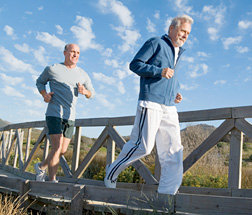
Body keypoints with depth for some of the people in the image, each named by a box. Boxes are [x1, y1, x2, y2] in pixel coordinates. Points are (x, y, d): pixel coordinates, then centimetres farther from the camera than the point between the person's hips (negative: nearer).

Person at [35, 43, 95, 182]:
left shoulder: (82, 75, 9)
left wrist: (85, 91, -8)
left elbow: (91, 93, 16)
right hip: (54, 114, -5)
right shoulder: (52, 69, 0)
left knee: (63, 150, 8)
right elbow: (40, 82, 15)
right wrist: (44, 94, -5)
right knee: (57, 147, -16)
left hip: (70, 116, 5)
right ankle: (52, 180, -8)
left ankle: (41, 167, 31)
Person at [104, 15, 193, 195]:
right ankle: (112, 172, 11)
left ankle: (167, 194, 2)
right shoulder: (156, 43, 3)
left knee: (174, 150, -1)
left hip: (169, 107, 8)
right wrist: (160, 71, -16)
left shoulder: (177, 52, 26)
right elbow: (135, 64, -4)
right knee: (143, 146, -10)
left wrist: (176, 93, 17)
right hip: (151, 103, -8)